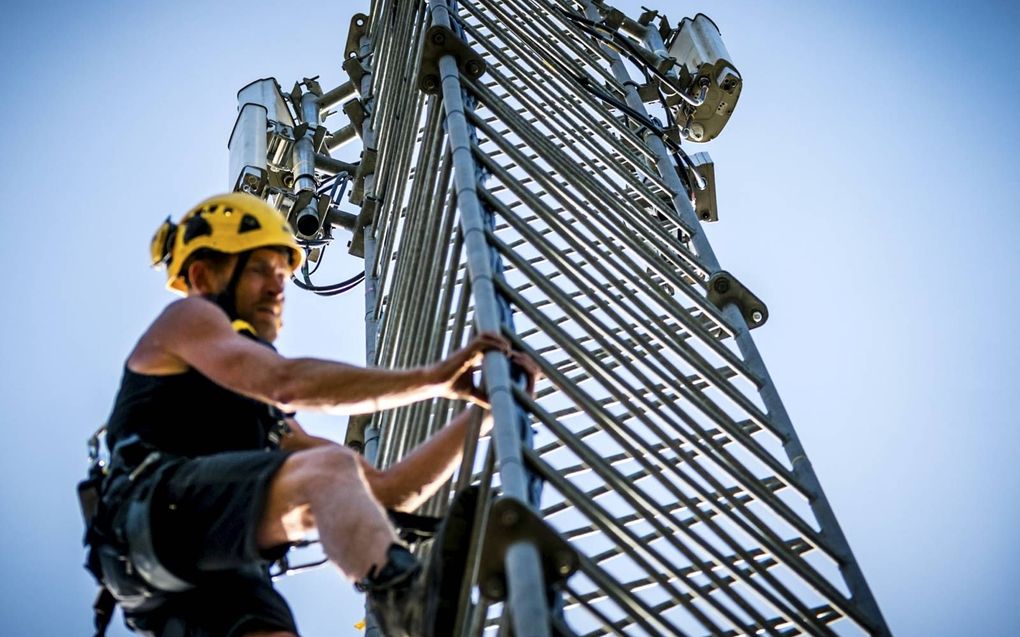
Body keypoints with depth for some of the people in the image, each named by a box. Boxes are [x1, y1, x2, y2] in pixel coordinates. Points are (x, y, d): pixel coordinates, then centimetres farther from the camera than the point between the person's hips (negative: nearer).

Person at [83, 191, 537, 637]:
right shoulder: (186, 318, 16)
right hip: (155, 511, -6)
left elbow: (391, 490, 26)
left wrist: (480, 411, 18)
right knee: (330, 469, -29)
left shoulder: (271, 423, 35)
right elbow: (287, 383, -6)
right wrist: (433, 378, -5)